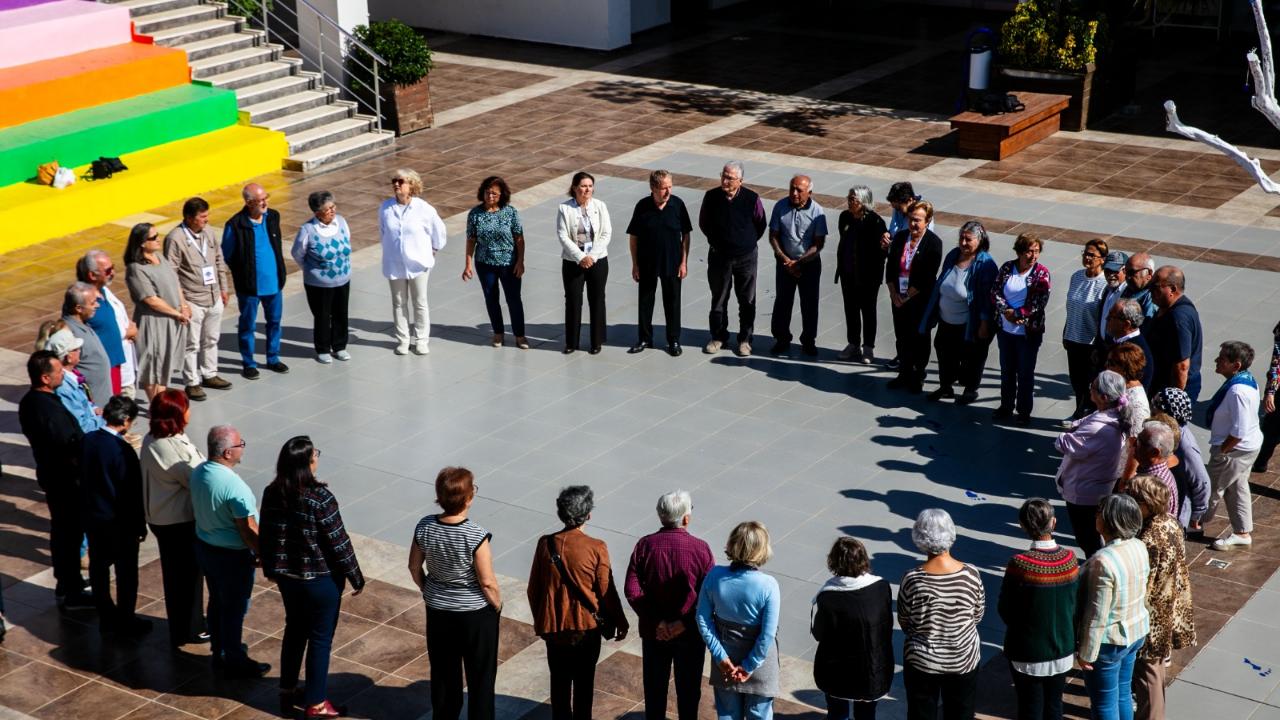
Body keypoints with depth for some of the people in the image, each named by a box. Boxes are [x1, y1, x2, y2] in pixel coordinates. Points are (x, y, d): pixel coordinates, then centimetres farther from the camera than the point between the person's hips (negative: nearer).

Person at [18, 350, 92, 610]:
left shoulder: (29, 401, 0)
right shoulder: (49, 410, -31)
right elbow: (73, 446, -28)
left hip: (49, 472, 10)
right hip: (66, 478, -10)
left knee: (61, 529, 23)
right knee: (71, 532, 3)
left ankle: (66, 580, 38)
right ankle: (71, 594, 14)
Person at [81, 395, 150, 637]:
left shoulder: (87, 440, -4)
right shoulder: (122, 450, -24)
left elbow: (82, 477, 7)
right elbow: (133, 492, -18)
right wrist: (140, 526, -7)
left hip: (91, 516, 7)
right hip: (119, 521, -7)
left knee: (98, 567, 17)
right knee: (126, 572, 8)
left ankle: (106, 618, 29)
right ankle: (126, 622, 18)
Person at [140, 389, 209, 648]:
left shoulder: (152, 439, 0)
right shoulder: (173, 448, -30)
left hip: (161, 517, 9)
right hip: (180, 521, -9)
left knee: (175, 572, 22)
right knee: (188, 573, 8)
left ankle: (185, 623, 38)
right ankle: (188, 630, 22)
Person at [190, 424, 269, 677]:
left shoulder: (198, 473, -5)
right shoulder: (234, 487, -31)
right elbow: (249, 531, -25)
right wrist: (264, 555, -10)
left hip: (204, 546, 8)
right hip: (233, 556, -8)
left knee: (217, 601, 24)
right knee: (234, 609, 9)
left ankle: (220, 651, 40)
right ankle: (235, 662, 24)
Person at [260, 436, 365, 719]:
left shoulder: (272, 493, -8)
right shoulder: (320, 498, -25)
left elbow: (266, 535, 4)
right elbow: (339, 542, -18)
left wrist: (270, 568, 20)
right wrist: (356, 577, -6)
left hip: (286, 576, 6)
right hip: (321, 579, -6)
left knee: (295, 629, 24)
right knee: (320, 638, 10)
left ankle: (288, 691, 37)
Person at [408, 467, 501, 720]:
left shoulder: (425, 527, -14)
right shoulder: (476, 536, -28)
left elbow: (414, 567, 0)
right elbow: (487, 582, -20)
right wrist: (497, 605, -1)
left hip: (437, 611, 5)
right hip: (476, 612, -5)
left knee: (443, 671, 23)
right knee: (480, 675, 15)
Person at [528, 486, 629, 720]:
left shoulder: (545, 544, -9)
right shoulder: (596, 548, -17)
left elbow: (533, 590, -1)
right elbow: (606, 591, -10)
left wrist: (539, 621, 15)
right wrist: (620, 622, 5)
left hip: (553, 626, 2)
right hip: (587, 626, -2)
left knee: (559, 682, 16)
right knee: (584, 683, 13)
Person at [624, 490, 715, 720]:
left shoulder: (645, 546, -10)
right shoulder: (701, 548, -15)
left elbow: (632, 590, -13)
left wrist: (657, 622, -13)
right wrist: (685, 623, -17)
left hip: (654, 632, 2)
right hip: (690, 634, -2)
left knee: (654, 687, 17)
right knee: (688, 689, 15)